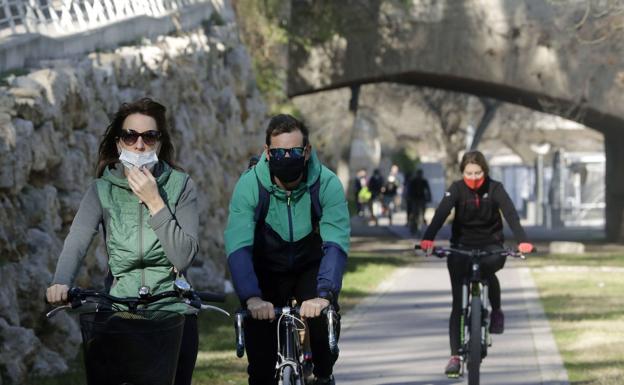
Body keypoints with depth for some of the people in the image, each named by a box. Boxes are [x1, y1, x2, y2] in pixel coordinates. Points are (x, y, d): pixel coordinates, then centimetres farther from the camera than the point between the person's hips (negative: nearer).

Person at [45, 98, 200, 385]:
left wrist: (154, 202, -17)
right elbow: (77, 241, -16)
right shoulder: (102, 190, 1)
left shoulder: (180, 186, -1)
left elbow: (184, 257, -11)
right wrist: (61, 282, -36)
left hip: (173, 311, 0)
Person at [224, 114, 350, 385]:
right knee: (261, 363, -10)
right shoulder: (250, 185, -25)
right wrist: (251, 298, -50)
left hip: (311, 269, 0)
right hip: (267, 273, 0)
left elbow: (336, 244, -36)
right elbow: (238, 247, -35)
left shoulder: (327, 184, -25)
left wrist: (323, 294, -52)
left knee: (325, 314, -25)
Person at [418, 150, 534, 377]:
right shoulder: (457, 189, -11)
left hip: (491, 245, -1)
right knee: (458, 303, -6)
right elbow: (441, 213, -26)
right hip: (461, 247, 1)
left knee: (488, 270, -34)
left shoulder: (495, 189, -11)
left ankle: (496, 311, -6)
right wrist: (428, 239, -43)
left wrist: (522, 241, -41)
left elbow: (510, 214, -24)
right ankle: (455, 356, -5)